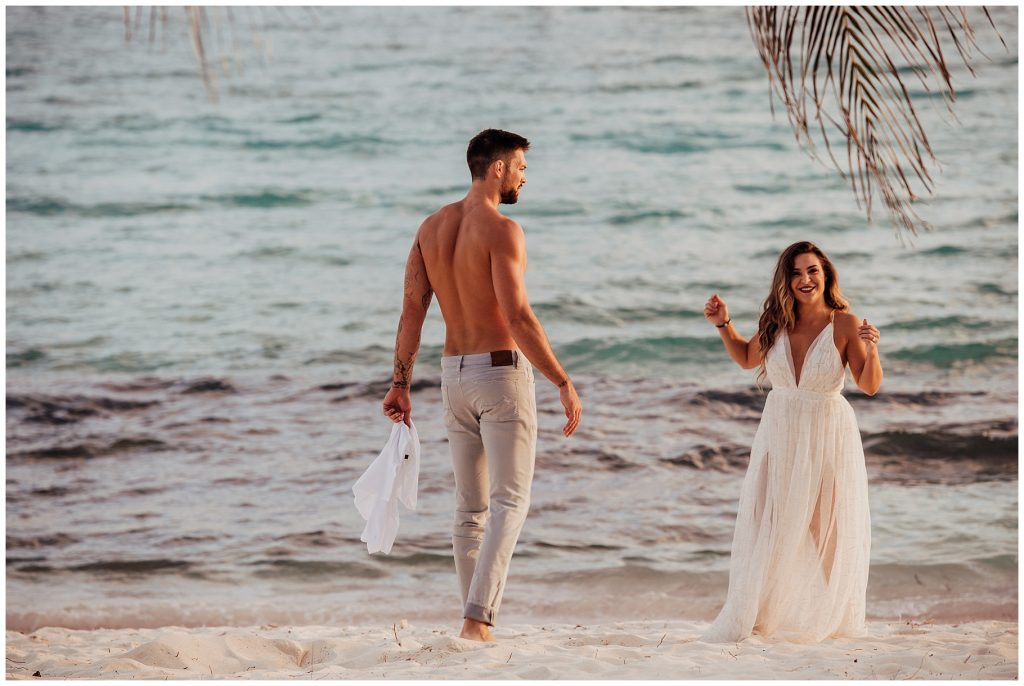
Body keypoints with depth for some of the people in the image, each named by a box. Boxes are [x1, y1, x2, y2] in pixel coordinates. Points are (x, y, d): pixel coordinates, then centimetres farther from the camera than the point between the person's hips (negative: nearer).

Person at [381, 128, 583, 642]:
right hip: (502, 370, -7)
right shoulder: (501, 230, -15)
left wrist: (401, 382, 8)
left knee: (470, 507, 14)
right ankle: (478, 619, -16)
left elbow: (412, 308, 5)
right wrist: (563, 383, -19)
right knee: (509, 502, -4)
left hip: (454, 375, 7)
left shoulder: (432, 227, 7)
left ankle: (476, 619, 16)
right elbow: (518, 317, -22)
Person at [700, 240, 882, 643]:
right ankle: (745, 618, 15)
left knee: (826, 529, 8)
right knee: (766, 526, 7)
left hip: (828, 434, -3)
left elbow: (870, 387, -11)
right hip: (779, 432, 3)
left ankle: (826, 616, 25)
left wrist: (871, 351, -28)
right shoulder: (777, 323, -4)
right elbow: (747, 358, 16)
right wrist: (723, 325, 3)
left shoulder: (844, 324, -14)